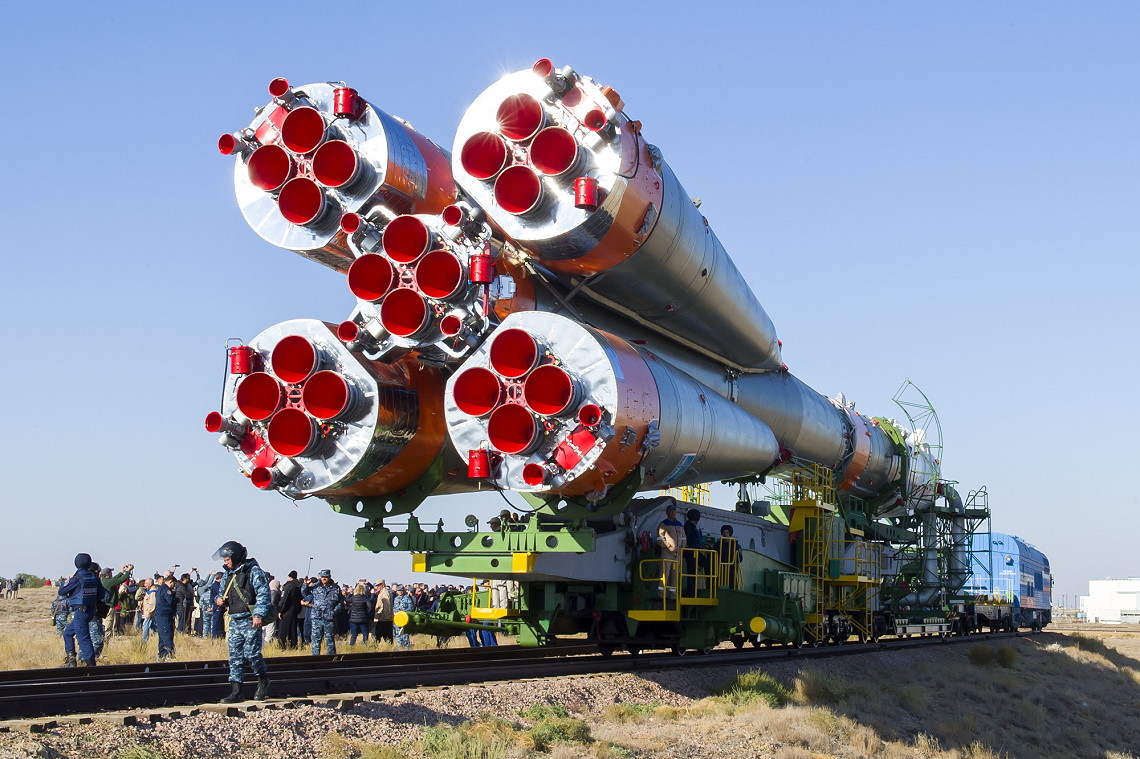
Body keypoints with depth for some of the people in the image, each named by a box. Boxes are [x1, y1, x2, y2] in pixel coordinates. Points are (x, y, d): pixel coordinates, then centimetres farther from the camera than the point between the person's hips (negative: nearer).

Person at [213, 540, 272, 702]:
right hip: (234, 621, 7)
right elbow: (223, 595, 29)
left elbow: (263, 594, -13)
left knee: (251, 653, -11)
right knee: (235, 656, 5)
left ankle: (263, 682, 13)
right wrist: (219, 601, 4)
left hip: (251, 621, -7)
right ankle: (235, 692, 7)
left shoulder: (254, 571, -6)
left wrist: (259, 615, -22)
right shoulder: (227, 575, 17)